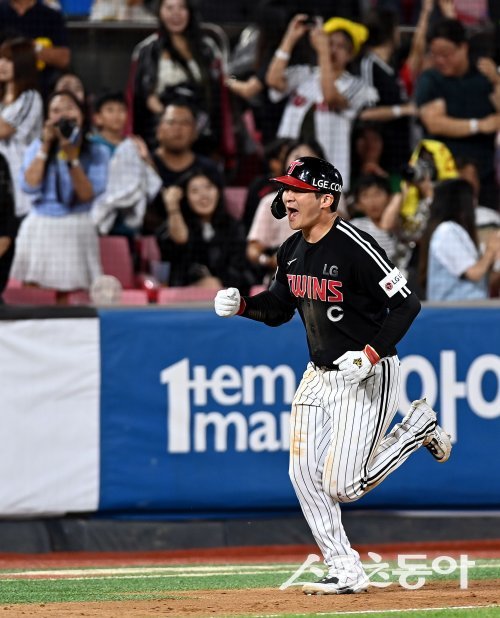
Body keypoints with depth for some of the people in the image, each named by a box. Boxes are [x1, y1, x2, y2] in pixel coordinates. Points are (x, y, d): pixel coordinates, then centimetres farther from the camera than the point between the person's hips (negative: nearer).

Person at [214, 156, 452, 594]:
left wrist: (372, 353, -27)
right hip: (319, 375, 8)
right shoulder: (292, 251, 4)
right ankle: (346, 572, 11)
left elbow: (407, 303, -19)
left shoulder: (355, 247, -21)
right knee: (305, 476, 0)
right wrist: (241, 305, -4)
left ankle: (418, 427, 12)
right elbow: (278, 308, 16)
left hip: (368, 376, -8)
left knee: (343, 487, -11)